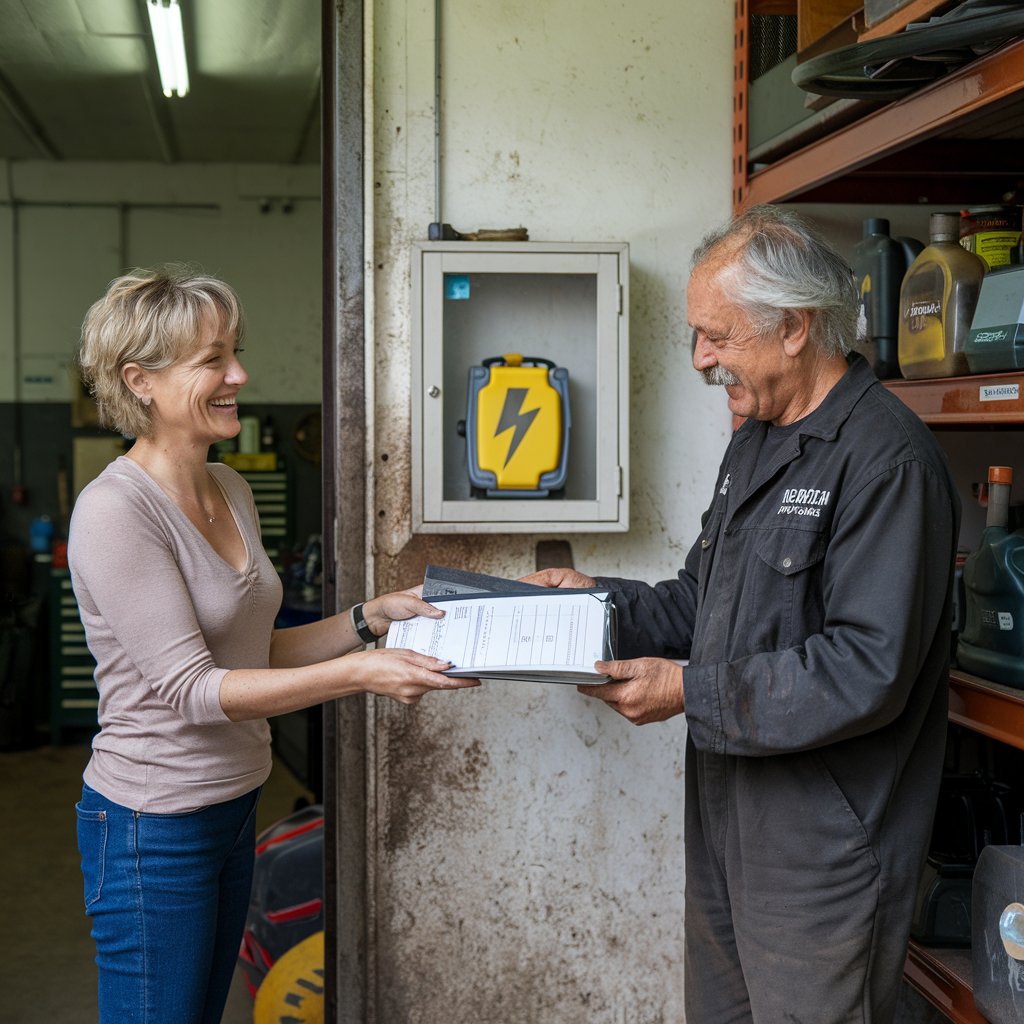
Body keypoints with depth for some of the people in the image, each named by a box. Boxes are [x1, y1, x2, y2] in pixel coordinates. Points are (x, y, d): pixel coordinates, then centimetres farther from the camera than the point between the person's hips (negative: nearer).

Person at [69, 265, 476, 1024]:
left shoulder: (230, 489, 6)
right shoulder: (115, 512, -20)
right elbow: (191, 688, -24)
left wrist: (370, 618, -1)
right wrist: (358, 674, -31)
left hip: (233, 804, 8)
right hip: (155, 823, -8)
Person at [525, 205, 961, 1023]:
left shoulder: (886, 458, -19)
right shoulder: (755, 442, 13)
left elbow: (868, 671, -26)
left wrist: (692, 693, -21)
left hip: (822, 855, -9)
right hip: (725, 826, 9)